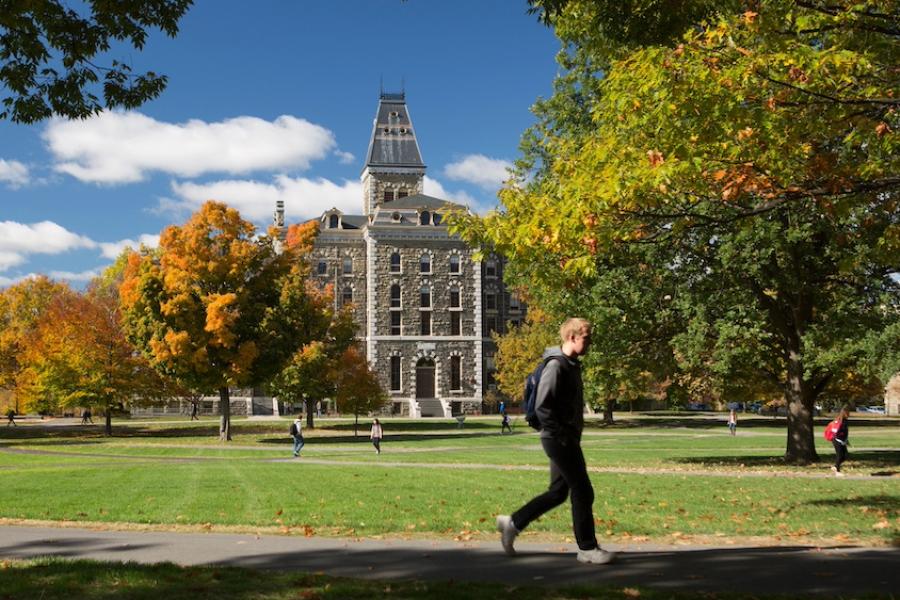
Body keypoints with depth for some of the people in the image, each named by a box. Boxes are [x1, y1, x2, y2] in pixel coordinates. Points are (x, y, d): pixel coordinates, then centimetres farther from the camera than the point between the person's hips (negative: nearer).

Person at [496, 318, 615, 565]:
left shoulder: (572, 365, 14)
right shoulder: (556, 365, -16)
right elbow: (542, 407, -22)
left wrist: (574, 433, 15)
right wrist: (563, 435, -19)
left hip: (567, 439, 10)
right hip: (559, 440, -10)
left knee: (558, 491, 14)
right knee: (583, 492, -3)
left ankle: (513, 523, 23)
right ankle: (587, 548, 7)